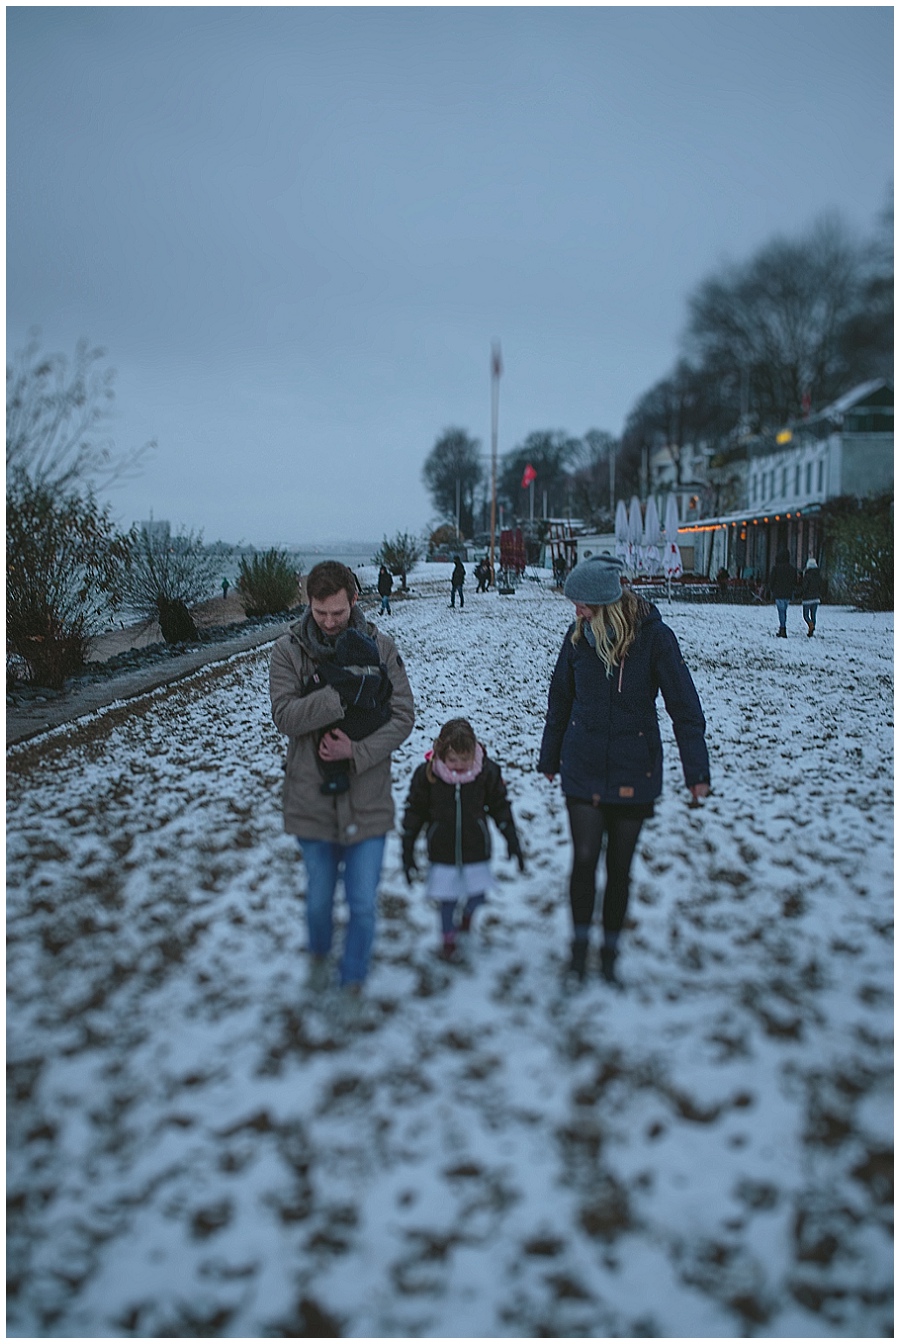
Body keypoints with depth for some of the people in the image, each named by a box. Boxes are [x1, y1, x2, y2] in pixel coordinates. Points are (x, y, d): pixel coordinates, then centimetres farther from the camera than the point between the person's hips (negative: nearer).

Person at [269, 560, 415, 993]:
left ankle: (353, 982, 29)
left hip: (367, 800, 0)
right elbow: (285, 715, -16)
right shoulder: (288, 650, -5)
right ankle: (319, 956, 48)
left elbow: (403, 715, -5)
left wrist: (357, 751, -19)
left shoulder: (380, 647, -4)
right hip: (312, 799, 0)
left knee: (363, 906, 6)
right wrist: (345, 692, -26)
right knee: (319, 898, 17)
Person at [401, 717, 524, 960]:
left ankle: (466, 913, 42)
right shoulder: (426, 773, -13)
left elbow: (500, 807, 2)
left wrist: (512, 842, 2)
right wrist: (408, 852, -2)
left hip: (475, 848, 1)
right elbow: (414, 812, -3)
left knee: (476, 898, 8)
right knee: (446, 898, 2)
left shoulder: (487, 771, -11)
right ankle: (448, 938, 25)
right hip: (442, 851, -1)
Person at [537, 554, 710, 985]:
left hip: (634, 772, -1)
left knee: (620, 866, 9)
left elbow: (684, 706, -9)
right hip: (582, 770, 2)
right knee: (584, 857, -6)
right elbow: (560, 700, 9)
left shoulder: (654, 637, -13)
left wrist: (697, 770, -11)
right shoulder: (578, 635, -3)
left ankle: (610, 948, 29)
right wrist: (549, 759, 16)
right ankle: (580, 942, 18)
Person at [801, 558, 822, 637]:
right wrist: (819, 596, 19)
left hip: (807, 598, -6)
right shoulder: (819, 576, 5)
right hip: (816, 598, 6)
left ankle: (811, 626, -24)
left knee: (806, 615, 4)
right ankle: (811, 633, 12)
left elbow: (803, 587, -14)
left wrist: (801, 596, 1)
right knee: (813, 615, 12)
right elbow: (820, 587, 10)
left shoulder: (807, 575, -15)